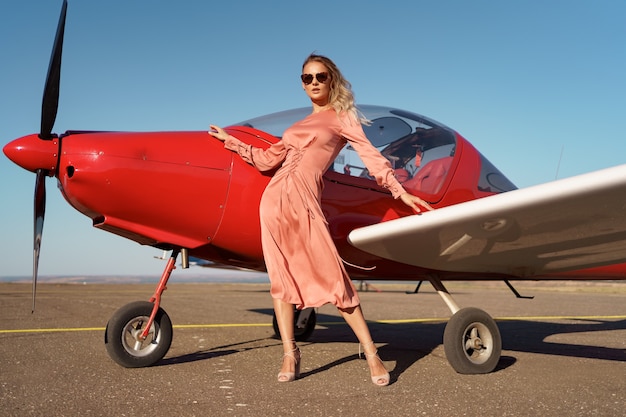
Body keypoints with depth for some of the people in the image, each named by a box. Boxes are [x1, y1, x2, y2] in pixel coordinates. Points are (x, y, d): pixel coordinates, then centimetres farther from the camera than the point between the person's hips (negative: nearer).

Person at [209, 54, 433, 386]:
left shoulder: (342, 117, 9)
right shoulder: (300, 124, 23)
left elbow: (371, 156, 3)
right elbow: (267, 160, 22)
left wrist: (401, 192, -2)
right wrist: (230, 141, 27)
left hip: (303, 199, -5)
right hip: (274, 198, 6)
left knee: (331, 275, -10)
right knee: (281, 276, 3)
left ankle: (371, 354, -1)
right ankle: (290, 353, 11)